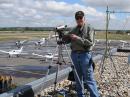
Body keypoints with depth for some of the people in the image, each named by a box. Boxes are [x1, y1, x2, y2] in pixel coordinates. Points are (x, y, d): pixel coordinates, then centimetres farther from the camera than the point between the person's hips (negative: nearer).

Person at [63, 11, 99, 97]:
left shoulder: (89, 28, -1)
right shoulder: (74, 29, 15)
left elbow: (90, 42, -13)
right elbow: (67, 40, 14)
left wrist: (78, 38, -19)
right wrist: (63, 36, -7)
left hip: (85, 55, -5)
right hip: (74, 54, 5)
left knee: (89, 78, -6)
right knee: (78, 78, 10)